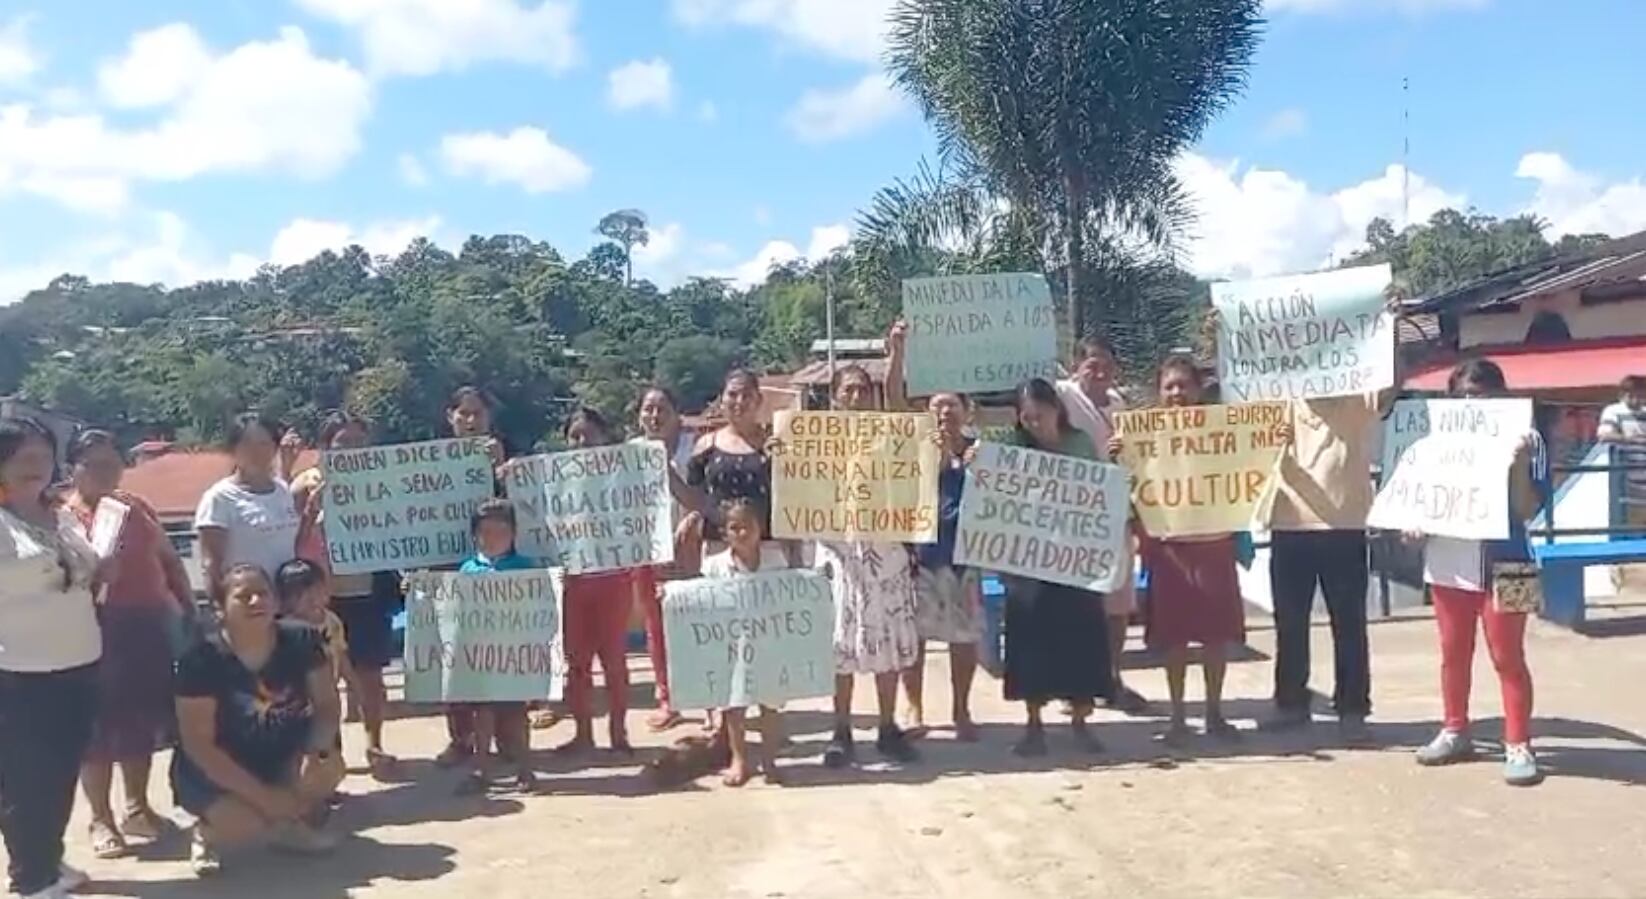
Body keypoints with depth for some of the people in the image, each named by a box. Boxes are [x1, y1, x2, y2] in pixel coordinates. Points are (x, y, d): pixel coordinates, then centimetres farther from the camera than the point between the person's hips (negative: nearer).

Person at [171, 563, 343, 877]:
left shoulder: (301, 640, -13)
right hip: (214, 771, -3)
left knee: (328, 768, -26)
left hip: (280, 756, 3)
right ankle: (206, 832, 8)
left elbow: (327, 704, -7)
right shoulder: (202, 659, -22)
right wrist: (262, 795, -25)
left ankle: (291, 822, 8)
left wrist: (316, 750, -29)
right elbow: (198, 744, -21)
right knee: (245, 823, -30)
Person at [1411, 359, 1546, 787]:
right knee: (1453, 654, 15)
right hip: (1446, 564, 5)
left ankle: (1518, 746, 9)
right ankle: (1455, 732, 28)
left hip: (1499, 565, -5)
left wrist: (1519, 462, -25)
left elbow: (1526, 510, -12)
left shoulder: (1523, 439, -6)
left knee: (1507, 658, 1)